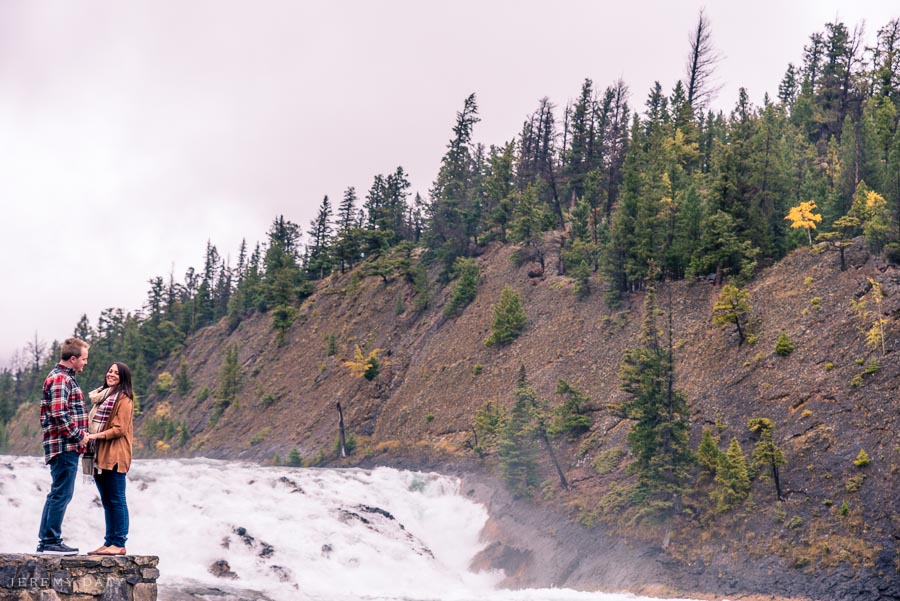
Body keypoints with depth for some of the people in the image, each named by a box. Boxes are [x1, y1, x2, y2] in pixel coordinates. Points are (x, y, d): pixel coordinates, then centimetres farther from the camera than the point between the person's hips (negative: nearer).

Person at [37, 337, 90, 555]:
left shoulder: (63, 377, 20)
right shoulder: (61, 379, -13)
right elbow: (59, 415, -23)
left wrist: (80, 434, 15)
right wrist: (78, 436, -15)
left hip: (63, 447, 11)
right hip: (65, 447, -11)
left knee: (57, 494, 13)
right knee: (61, 494, -6)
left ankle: (46, 541, 18)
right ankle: (52, 541, -3)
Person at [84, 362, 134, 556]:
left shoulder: (124, 399, -5)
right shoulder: (101, 396, 21)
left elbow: (120, 429, -12)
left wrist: (96, 436, -18)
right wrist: (88, 437, 9)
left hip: (114, 456, -8)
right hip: (99, 455, 8)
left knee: (116, 501, -7)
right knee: (106, 502, 10)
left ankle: (119, 544, -6)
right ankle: (109, 542, 13)